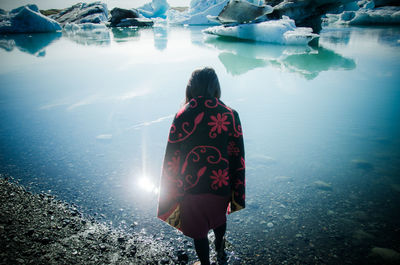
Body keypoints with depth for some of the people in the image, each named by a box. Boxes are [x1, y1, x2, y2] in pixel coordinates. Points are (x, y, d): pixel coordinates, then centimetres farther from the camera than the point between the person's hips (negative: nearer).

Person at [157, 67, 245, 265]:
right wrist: (237, 193, 5)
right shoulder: (230, 115, -12)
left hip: (191, 187, -2)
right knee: (219, 218, 32)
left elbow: (172, 158, -10)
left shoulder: (182, 116, -15)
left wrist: (170, 193, 4)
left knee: (198, 230, 20)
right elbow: (237, 157, -8)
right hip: (221, 185, 3)